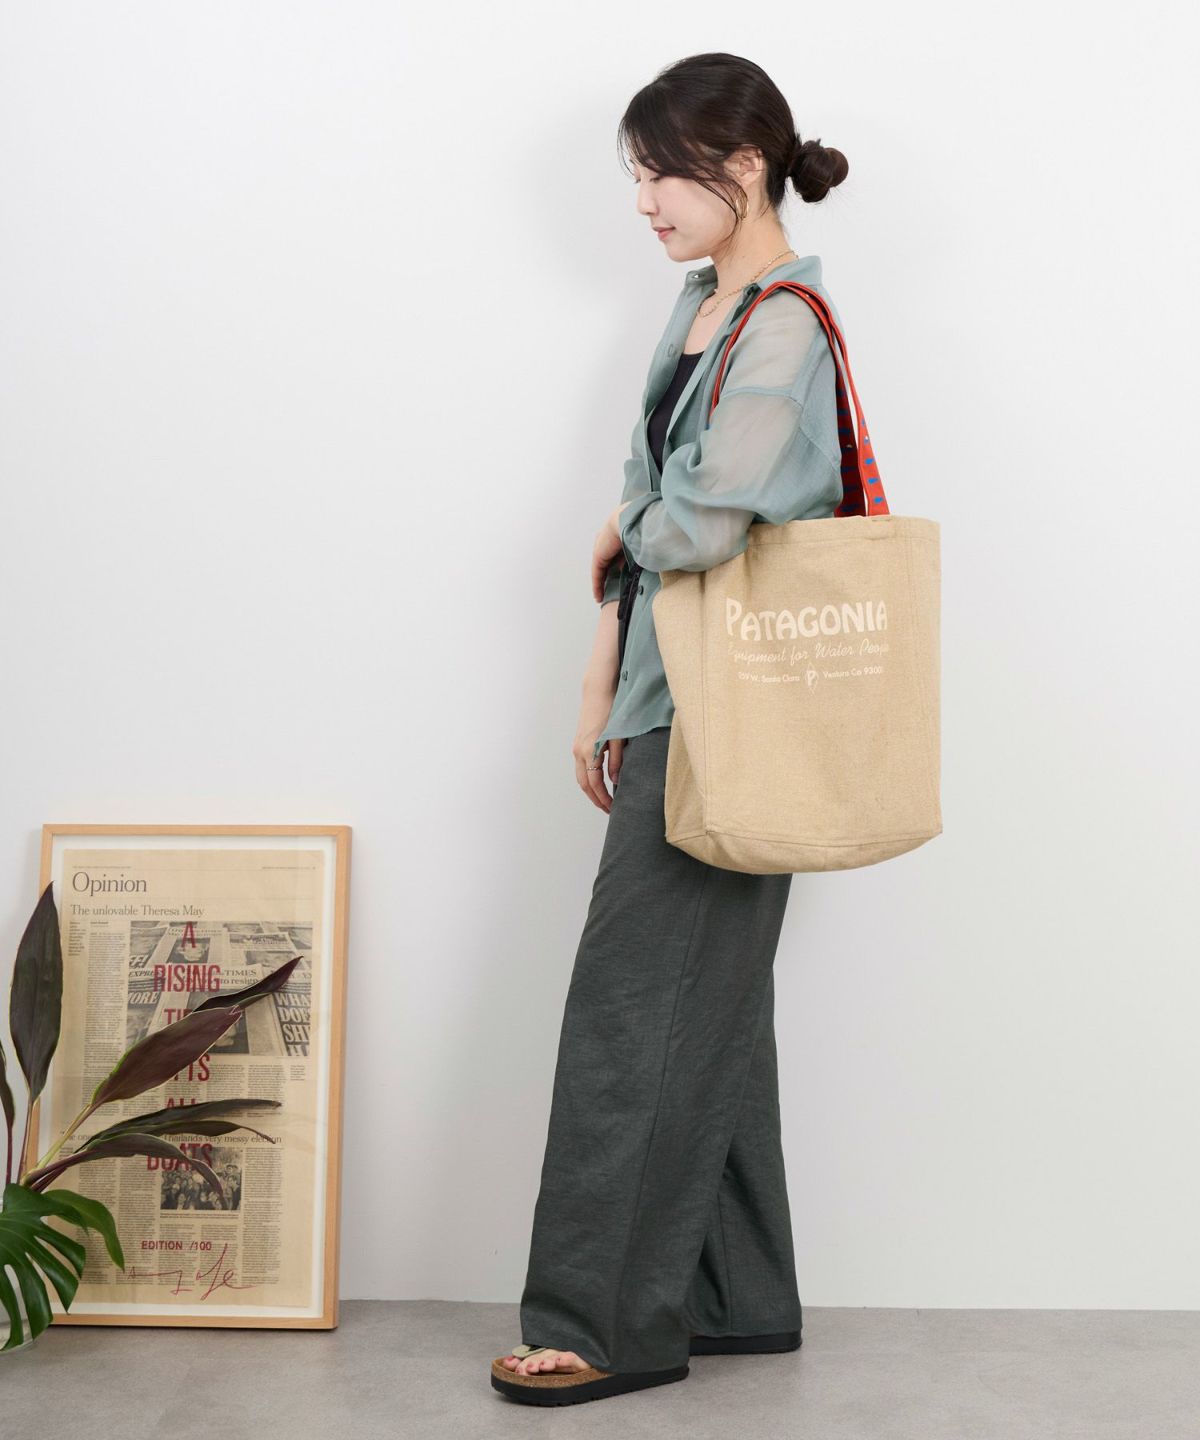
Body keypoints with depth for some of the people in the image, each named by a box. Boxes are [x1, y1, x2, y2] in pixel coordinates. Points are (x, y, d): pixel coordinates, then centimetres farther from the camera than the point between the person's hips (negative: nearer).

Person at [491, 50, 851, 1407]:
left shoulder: (786, 327, -15)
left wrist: (620, 535, -5)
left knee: (636, 1004, -4)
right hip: (670, 705, 9)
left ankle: (610, 1320, 9)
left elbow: (703, 525, -28)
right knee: (708, 1003, 14)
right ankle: (734, 1296, 26)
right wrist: (600, 696, 11)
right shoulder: (700, 305, 14)